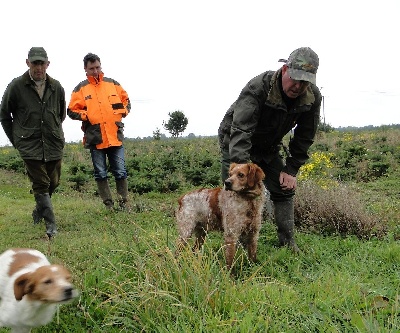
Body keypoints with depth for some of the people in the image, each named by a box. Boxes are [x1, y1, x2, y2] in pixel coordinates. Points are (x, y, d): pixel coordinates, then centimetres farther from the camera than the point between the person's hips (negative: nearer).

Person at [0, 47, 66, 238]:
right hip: (29, 145, -4)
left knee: (53, 182, 11)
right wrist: (16, 140, 7)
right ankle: (50, 224, -1)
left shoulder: (56, 87, 5)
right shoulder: (16, 86, -5)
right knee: (40, 184, -7)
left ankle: (39, 210, 37)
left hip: (54, 144, 4)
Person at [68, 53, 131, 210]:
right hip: (95, 138, -1)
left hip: (115, 136, 1)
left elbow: (126, 100, 20)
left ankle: (124, 203, 12)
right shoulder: (81, 88, 5)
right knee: (100, 174, 4)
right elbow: (72, 111, 5)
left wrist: (123, 112, 3)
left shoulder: (112, 83, 11)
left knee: (120, 172, 2)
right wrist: (86, 116, -9)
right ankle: (108, 205, 13)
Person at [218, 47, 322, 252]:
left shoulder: (313, 97, -17)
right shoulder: (258, 88, -35)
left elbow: (304, 137, -6)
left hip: (269, 148, 5)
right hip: (237, 145, -5)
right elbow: (240, 130, -44)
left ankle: (288, 244, 12)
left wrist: (291, 170, -11)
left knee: (284, 189, 2)